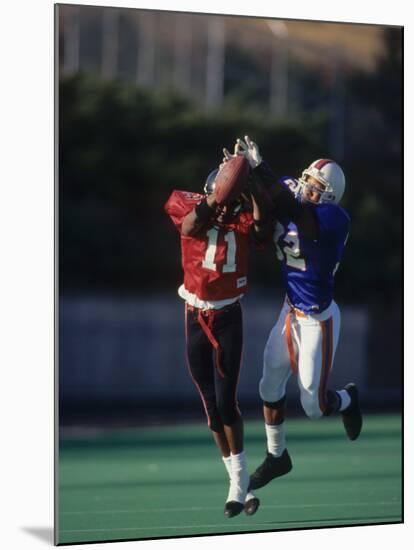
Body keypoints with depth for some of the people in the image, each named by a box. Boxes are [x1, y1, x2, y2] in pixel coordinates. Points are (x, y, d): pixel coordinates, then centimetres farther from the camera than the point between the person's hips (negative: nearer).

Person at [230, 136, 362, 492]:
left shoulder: (335, 220, -25)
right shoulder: (292, 203, -4)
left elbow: (290, 209, -38)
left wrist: (258, 166, -39)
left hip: (318, 321, -6)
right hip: (291, 312, 6)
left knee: (314, 406, 3)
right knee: (270, 387, 13)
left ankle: (348, 400, 37)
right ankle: (277, 456, 33)